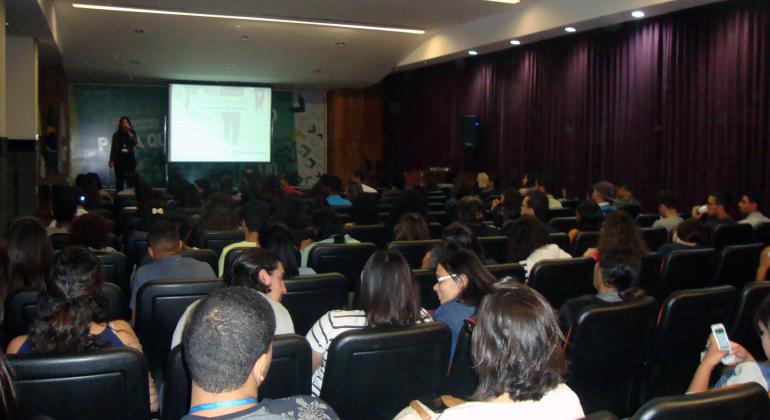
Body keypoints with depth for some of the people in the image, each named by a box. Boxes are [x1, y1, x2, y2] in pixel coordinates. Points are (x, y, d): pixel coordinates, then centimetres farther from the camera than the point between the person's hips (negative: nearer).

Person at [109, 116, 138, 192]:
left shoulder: (133, 133, 6)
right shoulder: (116, 134, 5)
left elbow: (134, 144, -11)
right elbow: (113, 148, 4)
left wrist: (129, 133, -13)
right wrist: (111, 160, -3)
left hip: (130, 158, 0)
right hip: (119, 159, 0)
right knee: (119, 180, 0)